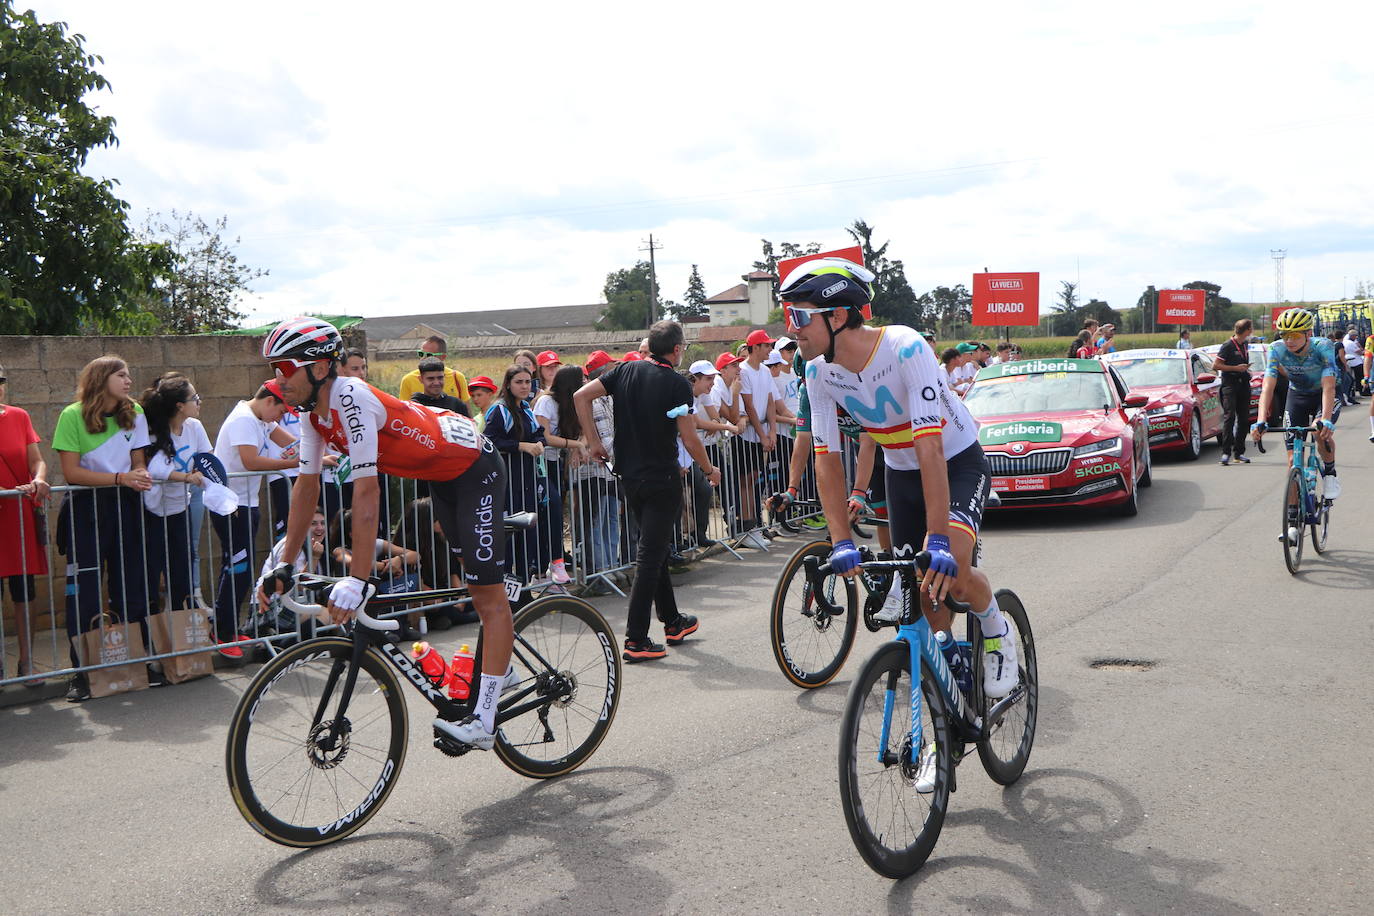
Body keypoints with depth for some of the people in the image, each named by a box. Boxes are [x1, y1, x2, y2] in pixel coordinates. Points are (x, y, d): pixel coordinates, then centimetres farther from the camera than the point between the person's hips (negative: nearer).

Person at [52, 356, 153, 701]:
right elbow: (71, 472, -13)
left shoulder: (134, 413, 5)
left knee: (131, 588, 6)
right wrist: (121, 478, -20)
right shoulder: (73, 416, -9)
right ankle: (81, 671, 3)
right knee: (84, 593, -4)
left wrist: (140, 474, -10)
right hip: (86, 508, -4)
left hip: (125, 505, 4)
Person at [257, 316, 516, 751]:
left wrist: (357, 579, -38)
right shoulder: (314, 412, -4)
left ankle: (483, 723, -12)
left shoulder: (352, 398, -31)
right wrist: (283, 567, 0)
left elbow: (366, 491, -36)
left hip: (475, 467, -10)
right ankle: (501, 669, 37)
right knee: (473, 583, 20)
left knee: (486, 592, -10)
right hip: (442, 478, 10)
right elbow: (306, 487, 2)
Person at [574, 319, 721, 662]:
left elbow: (581, 396, -2)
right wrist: (710, 470, 3)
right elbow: (690, 440, -14)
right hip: (662, 479, -6)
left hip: (630, 476, 6)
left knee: (655, 548, 19)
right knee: (650, 556, -4)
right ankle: (636, 640, -5)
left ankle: (672, 622, 31)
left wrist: (594, 442, 4)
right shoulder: (677, 384, -13)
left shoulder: (626, 370, 3)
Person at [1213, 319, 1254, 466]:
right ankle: (1226, 452, -15)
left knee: (1243, 418, 6)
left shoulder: (1245, 344, 12)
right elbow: (1215, 366, -13)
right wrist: (1236, 368, -15)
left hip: (1243, 383, 7)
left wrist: (1246, 368, 15)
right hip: (1230, 383, -7)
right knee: (1229, 416, -14)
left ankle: (1239, 452, 12)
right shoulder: (1228, 346, -11)